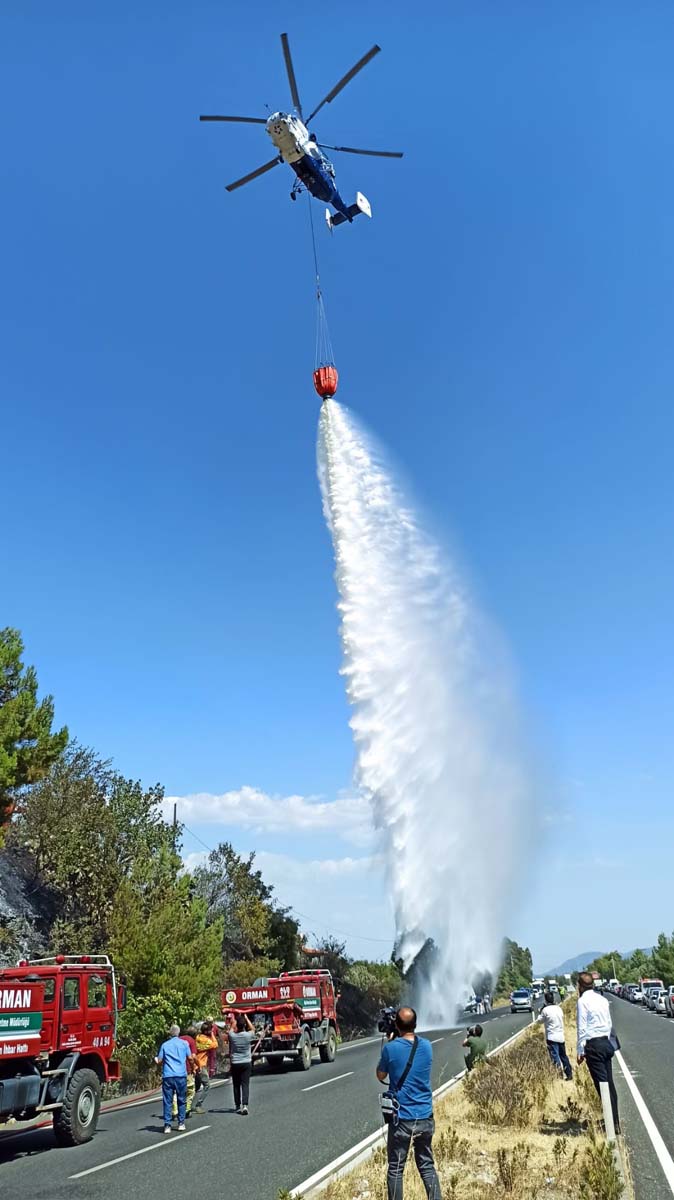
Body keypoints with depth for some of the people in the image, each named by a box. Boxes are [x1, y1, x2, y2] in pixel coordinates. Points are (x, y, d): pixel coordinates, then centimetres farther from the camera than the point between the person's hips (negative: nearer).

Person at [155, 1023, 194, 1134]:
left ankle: (167, 1125, 0)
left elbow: (159, 1062, 5)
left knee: (167, 1101, 4)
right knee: (181, 1100, 12)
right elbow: (190, 1058, 4)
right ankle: (181, 1123, 14)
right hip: (181, 1075, 0)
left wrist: (156, 1061, 27)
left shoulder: (164, 1045, 7)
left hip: (167, 1076, 0)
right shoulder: (184, 1043, 6)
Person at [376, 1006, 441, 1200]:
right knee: (427, 1166, 15)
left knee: (395, 1169, 9)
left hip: (401, 1117, -3)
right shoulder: (426, 1046, -2)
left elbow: (380, 1076, 4)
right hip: (425, 1117, 3)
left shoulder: (390, 1048, -13)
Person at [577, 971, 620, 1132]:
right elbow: (609, 1024, 14)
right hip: (606, 1042, 7)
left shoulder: (583, 1001, -11)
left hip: (593, 1045, -7)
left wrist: (581, 1051, -6)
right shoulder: (602, 999, 9)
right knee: (609, 1082, 13)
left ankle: (613, 1123, -5)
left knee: (602, 1084, -4)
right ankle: (615, 1120, 19)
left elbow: (582, 1028, -12)